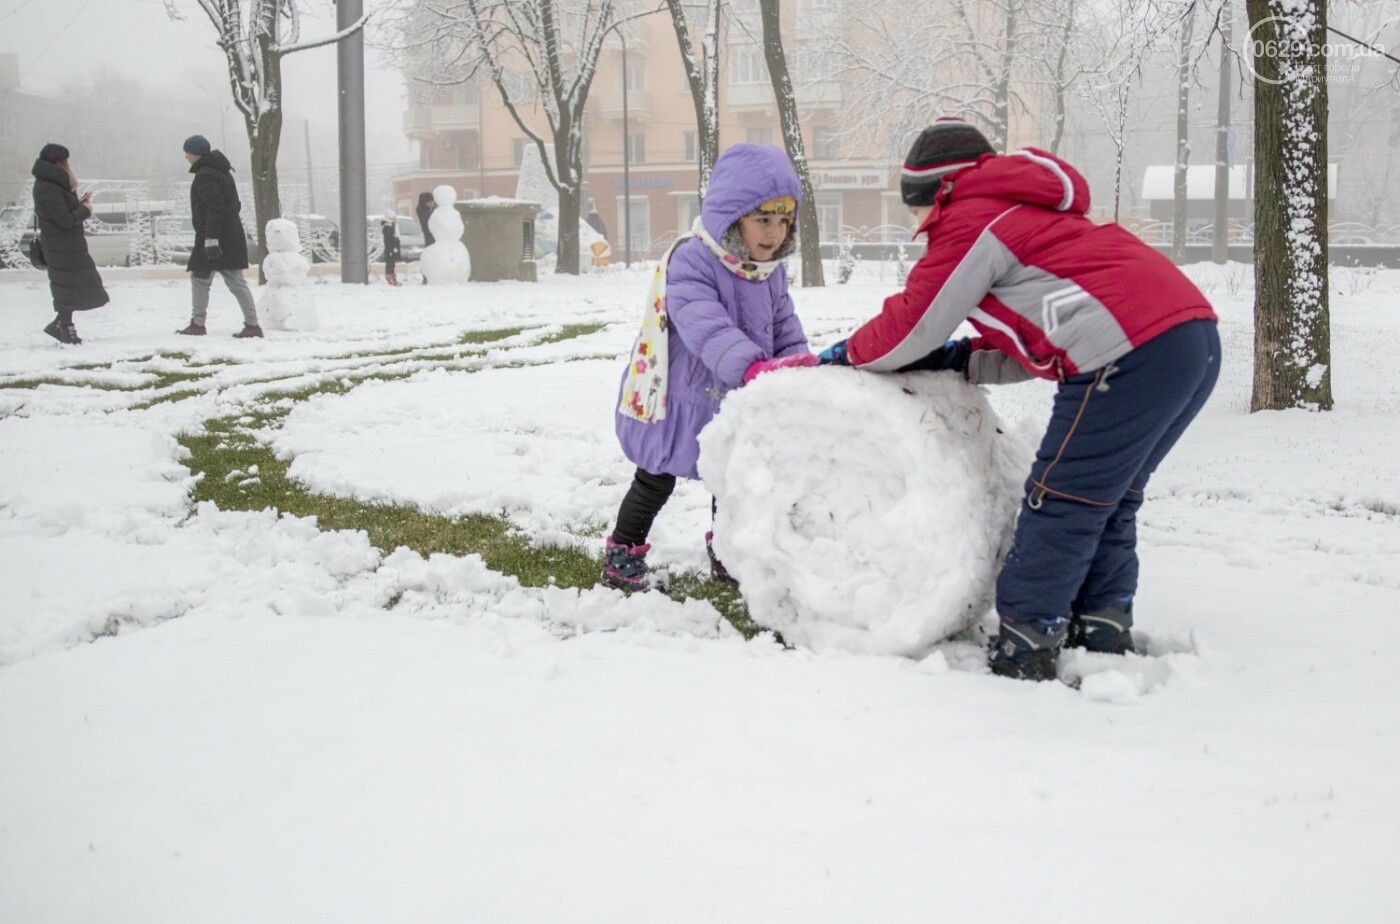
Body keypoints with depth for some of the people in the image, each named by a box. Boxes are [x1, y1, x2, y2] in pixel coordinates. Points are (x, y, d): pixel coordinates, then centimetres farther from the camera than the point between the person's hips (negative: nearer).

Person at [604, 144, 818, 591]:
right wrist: (755, 367, -54)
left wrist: (798, 369, -14)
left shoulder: (771, 271, -1)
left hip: (734, 402, 7)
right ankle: (623, 554, 26)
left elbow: (785, 326, 6)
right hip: (679, 399, -6)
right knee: (657, 481, 9)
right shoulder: (691, 262, -28)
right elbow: (706, 326, -41)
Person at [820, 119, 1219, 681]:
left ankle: (1023, 652, 3)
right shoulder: (1025, 213, 30)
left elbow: (911, 326, 5)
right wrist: (962, 360, 23)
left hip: (1132, 355, -10)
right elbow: (1038, 345, 30)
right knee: (1109, 498, 20)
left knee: (1061, 503, -2)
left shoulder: (970, 219, 2)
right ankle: (1104, 635, 24)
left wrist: (842, 356, 20)